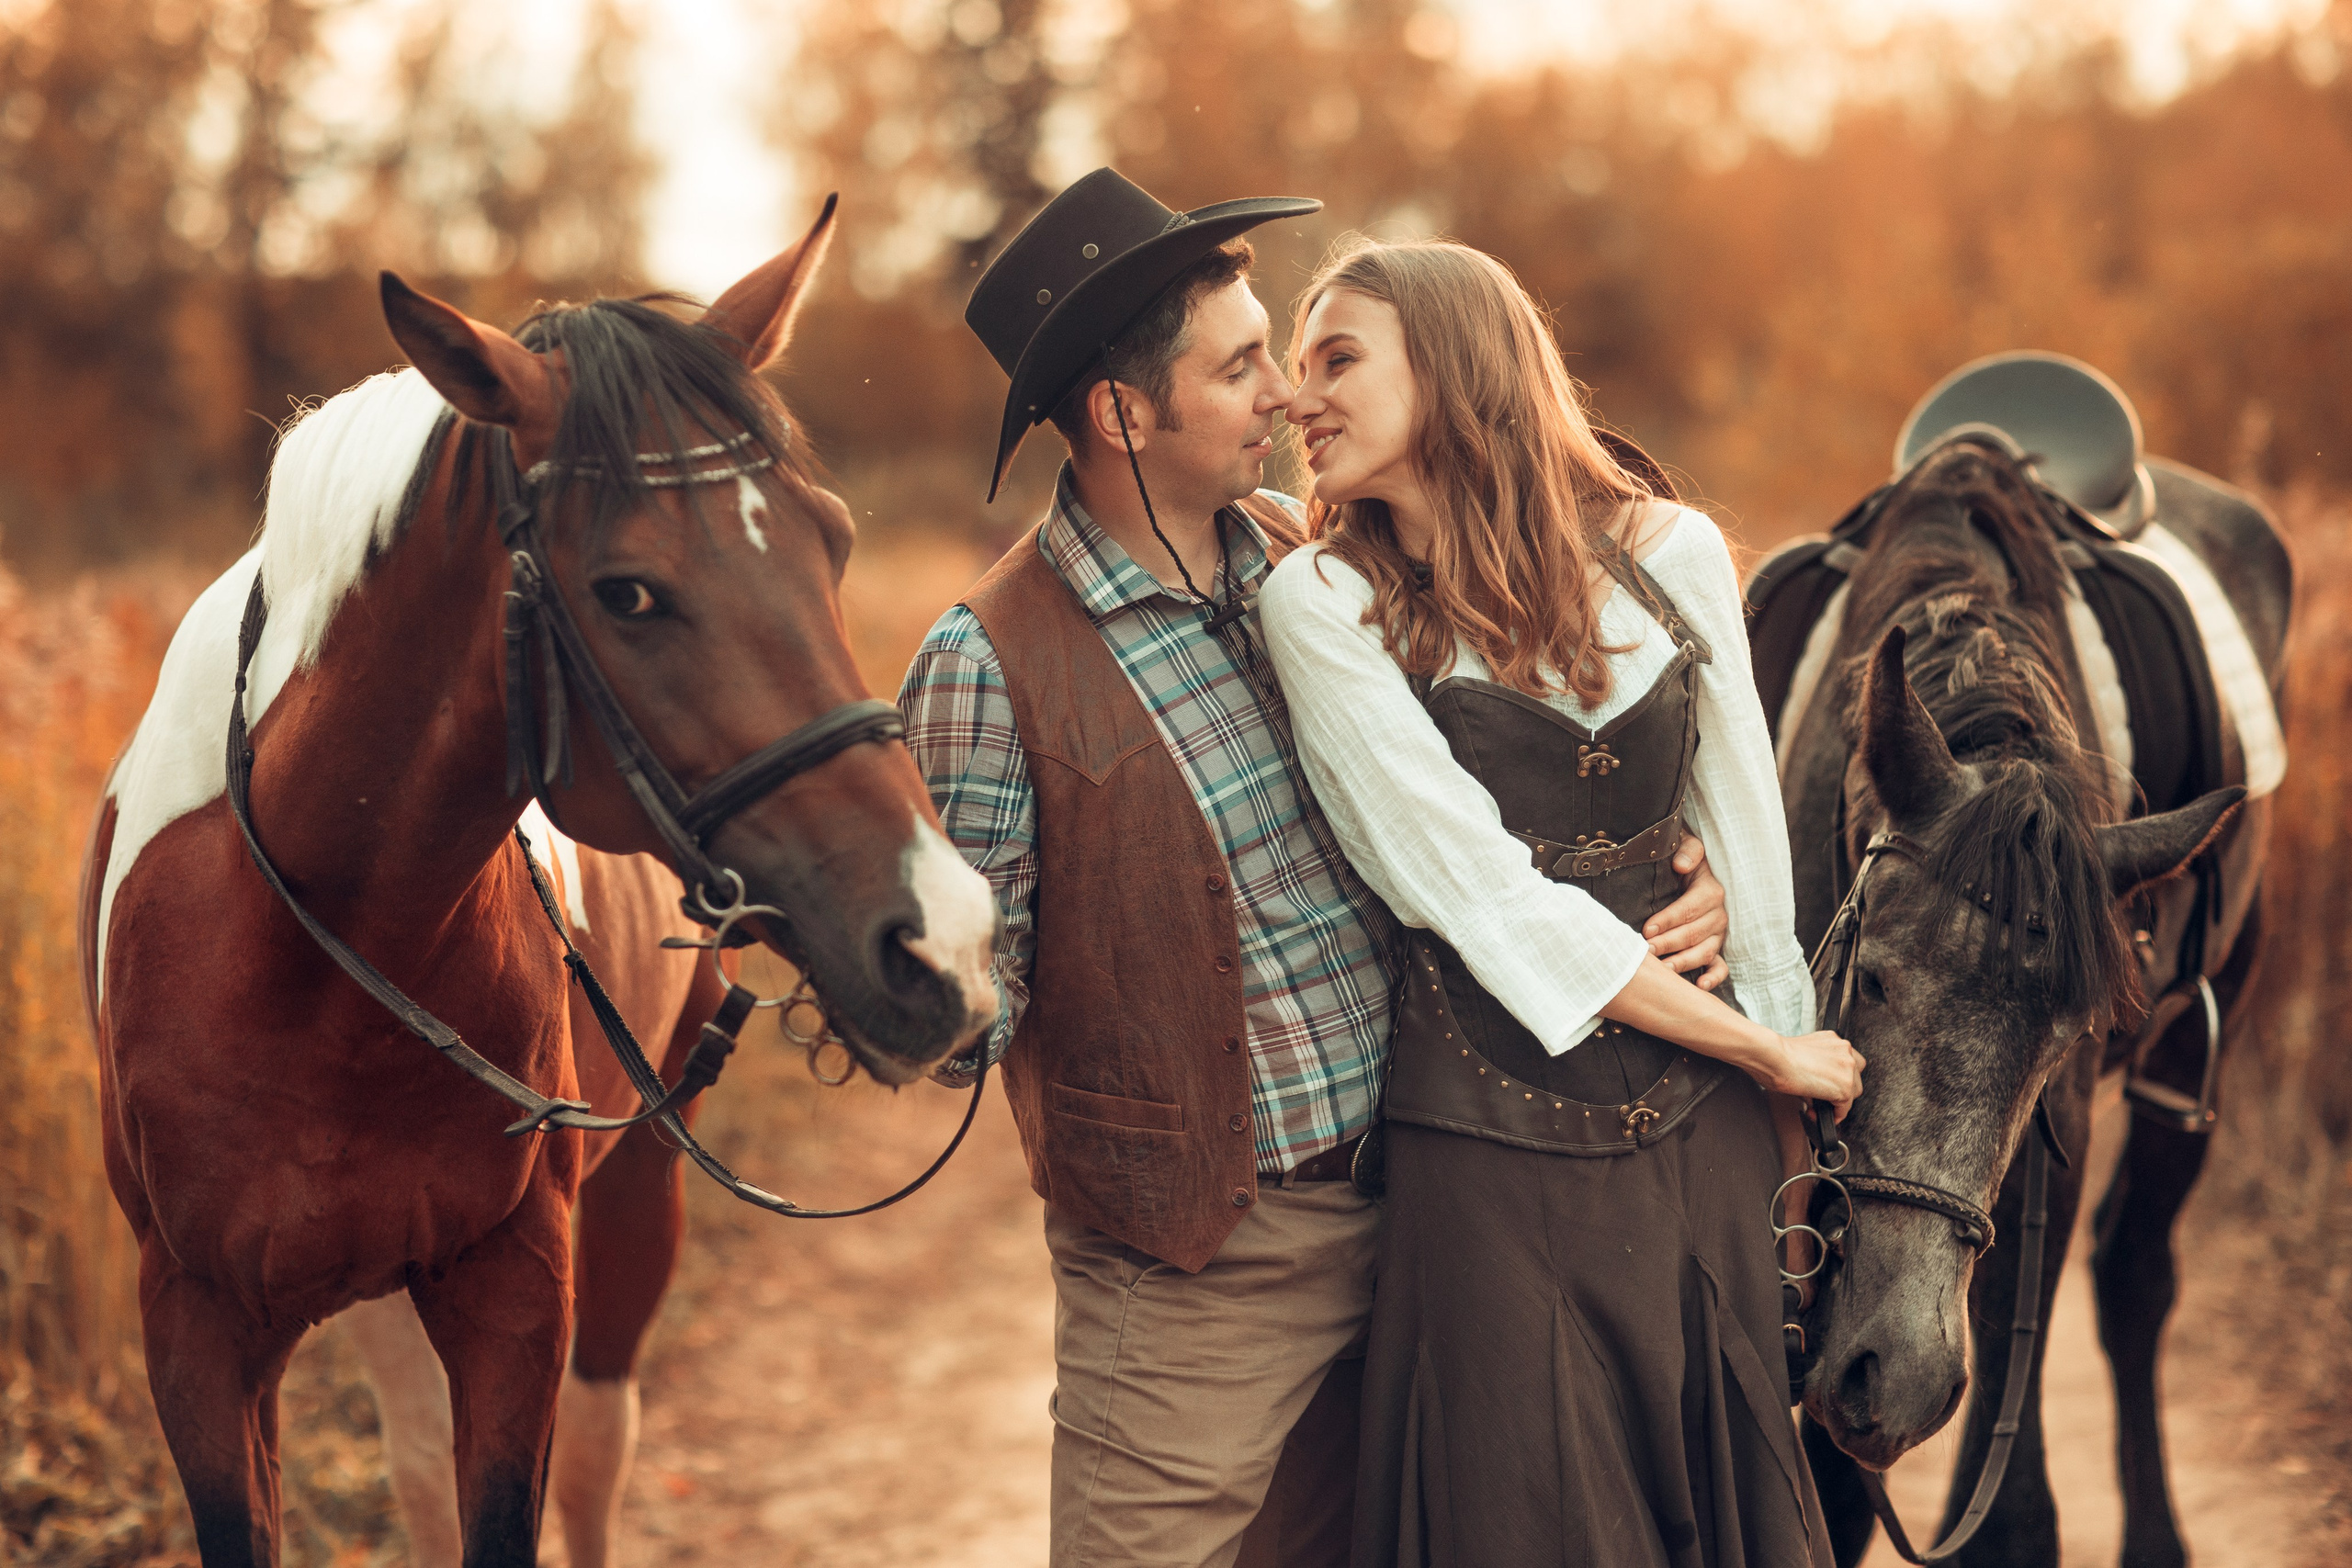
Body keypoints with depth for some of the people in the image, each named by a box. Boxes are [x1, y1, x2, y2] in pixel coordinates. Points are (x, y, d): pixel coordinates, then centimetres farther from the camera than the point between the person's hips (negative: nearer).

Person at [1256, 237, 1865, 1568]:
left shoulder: (1670, 555, 1)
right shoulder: (1325, 601, -7)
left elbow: (1747, 850, 7)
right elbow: (1489, 899, -12)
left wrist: (1786, 1115, 9)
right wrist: (1768, 1052, -9)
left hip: (1705, 1130, 3)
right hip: (1494, 1145, -3)